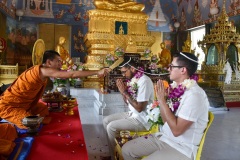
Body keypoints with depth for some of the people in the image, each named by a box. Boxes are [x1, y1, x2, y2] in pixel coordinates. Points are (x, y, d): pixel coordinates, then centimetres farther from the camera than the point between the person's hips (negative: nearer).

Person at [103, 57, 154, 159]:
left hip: (142, 120, -9)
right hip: (132, 114, 10)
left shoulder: (144, 81, -23)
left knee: (111, 127, -17)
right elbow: (128, 102, 13)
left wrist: (125, 92, -20)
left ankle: (115, 156, 5)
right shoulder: (133, 79, 6)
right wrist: (122, 91, -4)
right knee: (106, 121, 7)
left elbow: (139, 108, -25)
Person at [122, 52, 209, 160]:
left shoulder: (194, 95, -23)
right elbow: (165, 120, 7)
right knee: (126, 149, 4)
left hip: (182, 148, -7)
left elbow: (176, 130, -25)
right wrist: (161, 99, -8)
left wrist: (162, 100, -22)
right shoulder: (176, 87, 2)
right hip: (163, 137, 8)